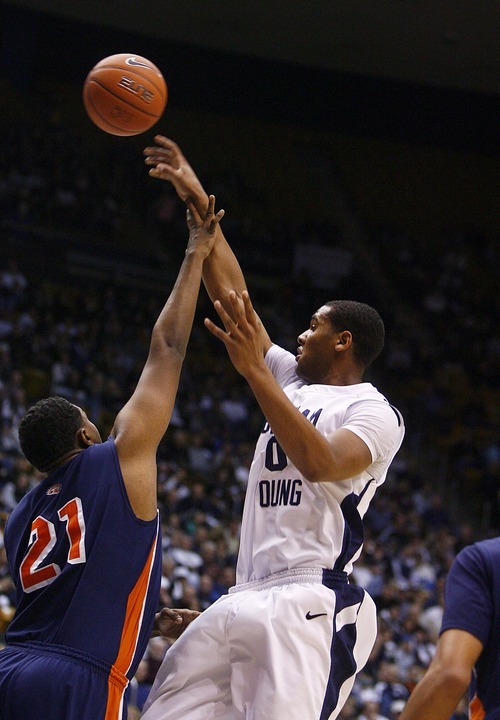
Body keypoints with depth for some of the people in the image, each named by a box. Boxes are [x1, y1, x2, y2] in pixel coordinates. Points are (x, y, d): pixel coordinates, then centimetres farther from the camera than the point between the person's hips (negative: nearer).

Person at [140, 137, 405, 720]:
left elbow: (321, 464, -22)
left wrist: (255, 371, -24)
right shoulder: (292, 381, 22)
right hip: (246, 599, 8)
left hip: (309, 605, -8)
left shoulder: (374, 412, -2)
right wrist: (199, 203, 19)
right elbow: (232, 297, 22)